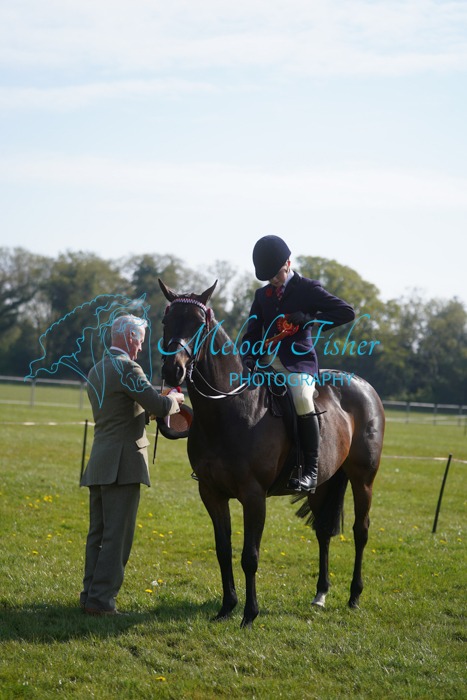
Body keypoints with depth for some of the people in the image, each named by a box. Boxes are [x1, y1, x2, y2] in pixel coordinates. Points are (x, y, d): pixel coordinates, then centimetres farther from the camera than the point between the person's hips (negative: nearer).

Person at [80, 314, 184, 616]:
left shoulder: (96, 371, 15)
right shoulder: (127, 368, -13)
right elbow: (158, 405, -18)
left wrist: (156, 406, 18)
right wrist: (173, 400, 3)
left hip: (99, 464, 9)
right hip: (123, 464, -9)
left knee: (98, 533, 14)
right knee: (117, 536, -5)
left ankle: (91, 593, 18)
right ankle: (101, 599, -6)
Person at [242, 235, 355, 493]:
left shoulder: (307, 288, 2)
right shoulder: (262, 295, 17)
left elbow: (347, 312, -5)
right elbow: (252, 333, 12)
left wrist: (308, 319, -13)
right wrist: (248, 362, -7)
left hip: (298, 360, -6)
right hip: (267, 361, 6)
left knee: (302, 399, -33)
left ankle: (311, 472, -31)